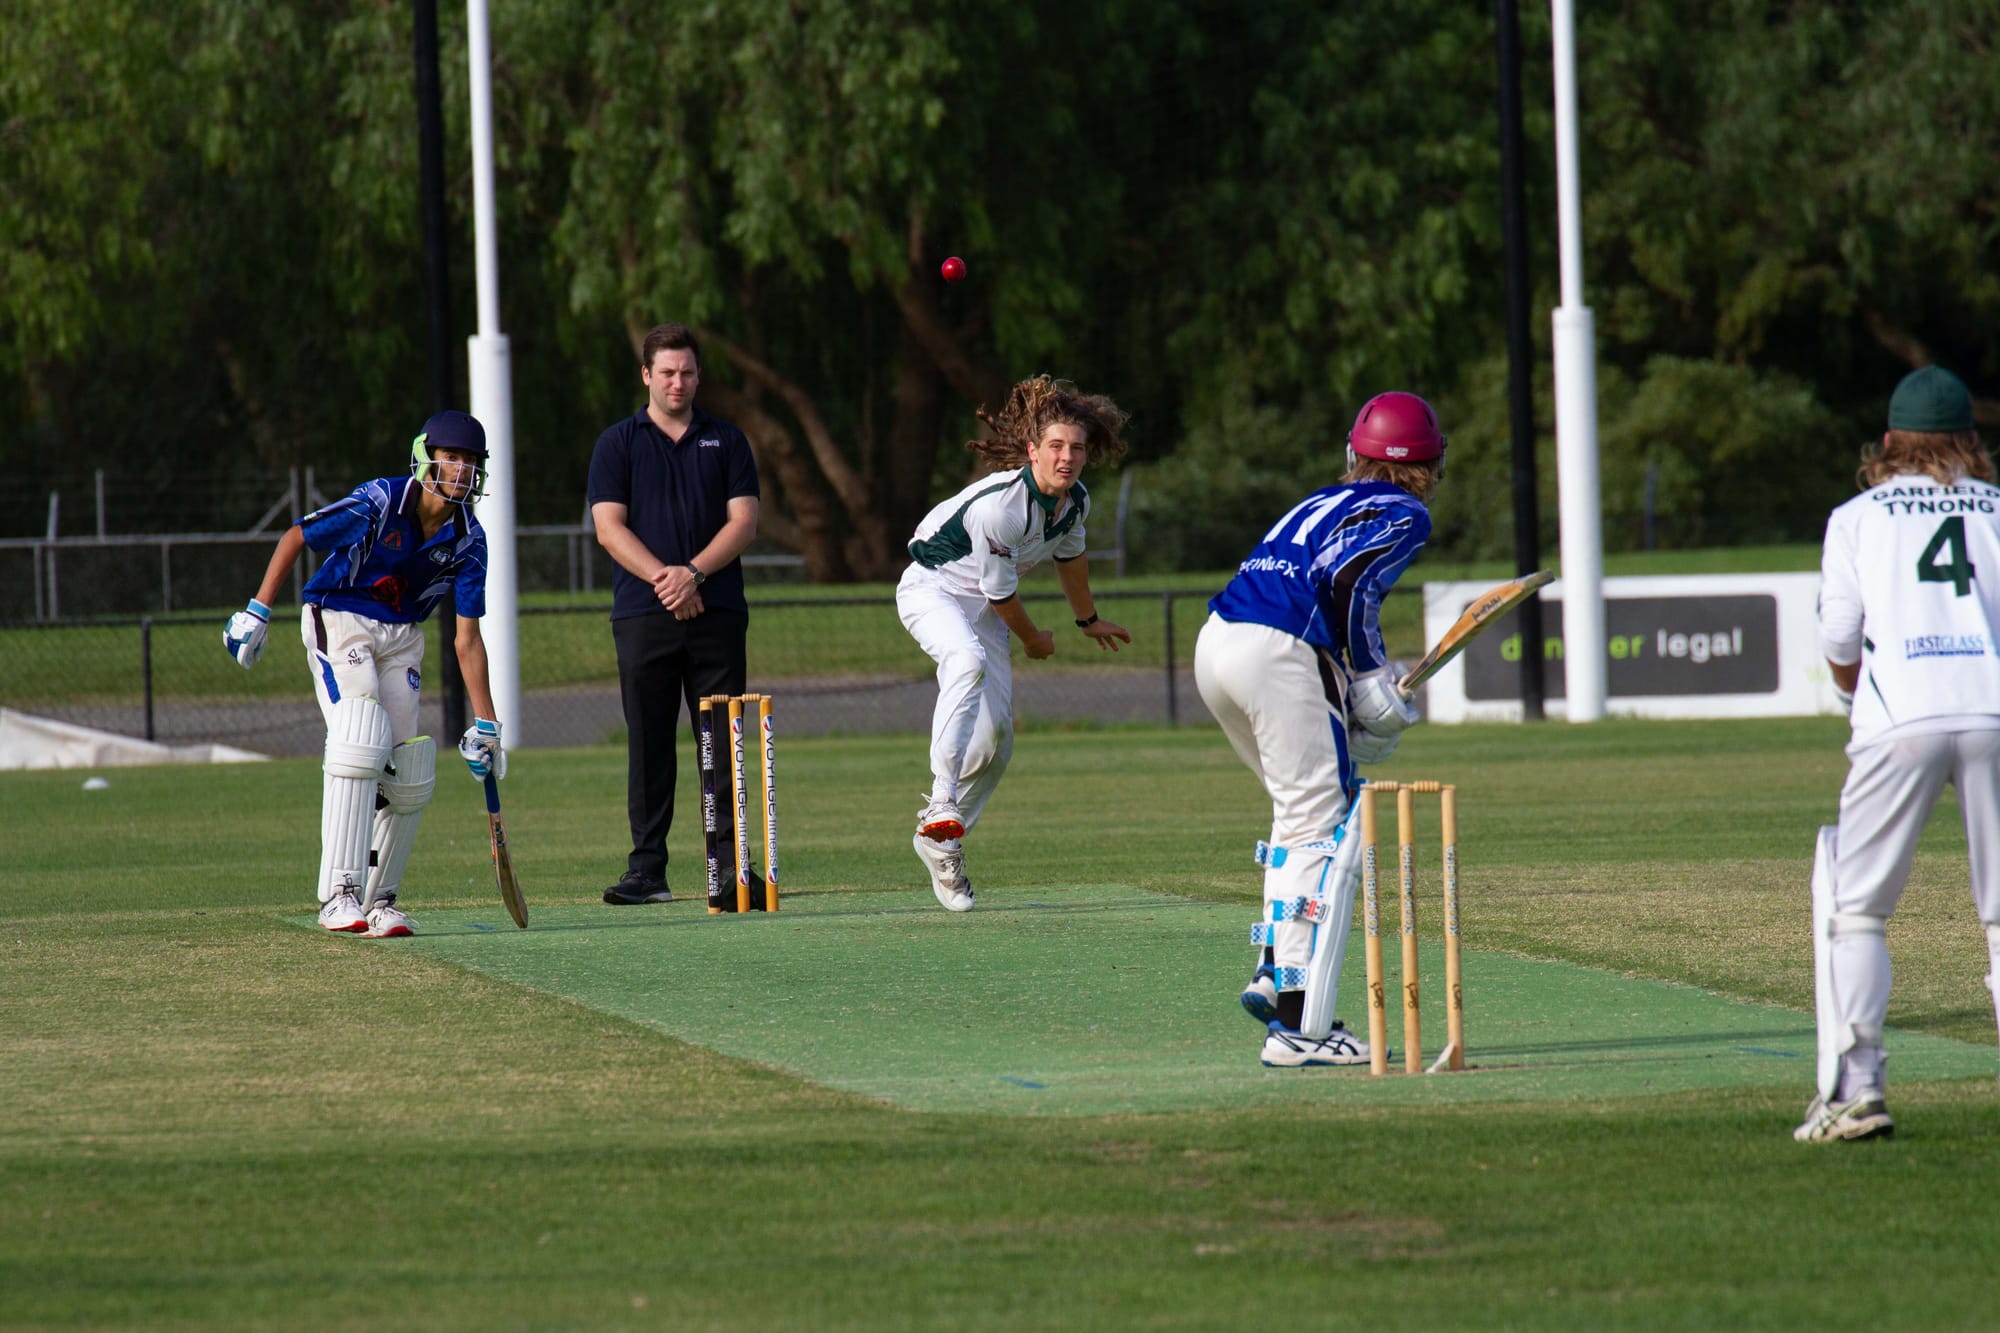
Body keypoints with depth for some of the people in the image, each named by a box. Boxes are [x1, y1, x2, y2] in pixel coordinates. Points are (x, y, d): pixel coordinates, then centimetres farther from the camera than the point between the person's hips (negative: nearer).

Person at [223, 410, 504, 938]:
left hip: (402, 637, 6)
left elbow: (468, 640, -4)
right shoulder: (380, 503, -21)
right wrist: (257, 613, -14)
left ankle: (379, 900, 15)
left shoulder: (468, 540, -7)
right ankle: (339, 894, -27)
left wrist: (485, 724, -8)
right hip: (339, 622, -6)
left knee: (407, 774, 1)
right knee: (361, 741, -24)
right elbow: (295, 538, -11)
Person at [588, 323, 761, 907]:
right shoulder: (618, 443, 9)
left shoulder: (726, 441, 13)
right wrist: (662, 577, -14)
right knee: (649, 744, -1)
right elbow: (609, 527, 0)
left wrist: (693, 572, -12)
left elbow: (744, 520, 4)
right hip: (643, 616, -1)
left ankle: (731, 865, -2)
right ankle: (647, 870, 1)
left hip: (717, 612, 1)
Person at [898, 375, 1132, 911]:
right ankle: (942, 807, -46)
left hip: (983, 607, 8)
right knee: (968, 660, -39)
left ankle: (943, 845, 20)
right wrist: (1034, 640, -3)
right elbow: (1001, 592, -21)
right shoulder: (997, 504, -32)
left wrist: (1088, 619, 31)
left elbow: (1069, 555, 15)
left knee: (996, 735, 0)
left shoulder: (1076, 500, -8)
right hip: (932, 587, -8)